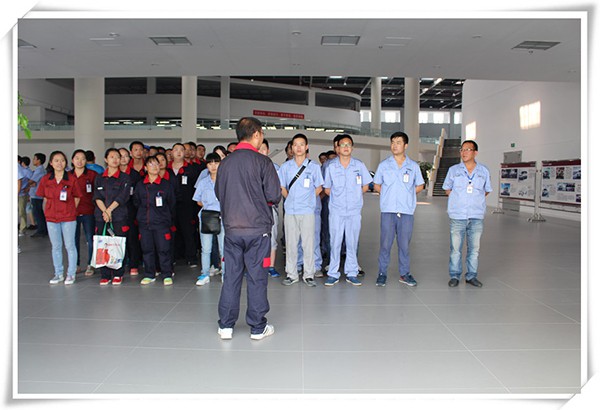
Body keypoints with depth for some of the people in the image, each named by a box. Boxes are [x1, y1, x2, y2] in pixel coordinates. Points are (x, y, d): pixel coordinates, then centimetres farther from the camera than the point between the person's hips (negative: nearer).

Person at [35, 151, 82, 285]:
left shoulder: (71, 180, -5)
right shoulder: (45, 180, 1)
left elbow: (77, 198, 3)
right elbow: (45, 198, 10)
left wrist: (70, 210, -2)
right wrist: (50, 210, 2)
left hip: (68, 218, -3)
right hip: (51, 217, 3)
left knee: (70, 246, 2)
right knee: (56, 247, 11)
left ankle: (71, 274, 13)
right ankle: (58, 274, 22)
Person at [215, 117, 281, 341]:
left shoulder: (225, 163, 4)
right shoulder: (262, 162, -10)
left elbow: (218, 193, 12)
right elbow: (274, 195, -11)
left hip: (231, 228, 4)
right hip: (257, 228, -4)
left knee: (231, 276, 12)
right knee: (257, 277, 5)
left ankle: (226, 326, 19)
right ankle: (258, 327, 15)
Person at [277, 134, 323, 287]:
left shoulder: (314, 167, 3)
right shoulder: (285, 166, 7)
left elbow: (319, 188, 10)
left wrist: (307, 199, 4)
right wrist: (291, 199, 6)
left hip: (307, 211, -1)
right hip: (290, 211, 2)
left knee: (308, 244, 1)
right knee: (290, 244, 6)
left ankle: (309, 275, 11)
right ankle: (291, 274, 16)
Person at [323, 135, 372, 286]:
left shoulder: (359, 165, 3)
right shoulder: (331, 166, 2)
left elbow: (365, 186, 12)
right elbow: (327, 189, 10)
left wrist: (355, 197, 6)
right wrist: (337, 198, 4)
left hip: (354, 211, 1)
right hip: (336, 211, -1)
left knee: (352, 243, 6)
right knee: (335, 242, 1)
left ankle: (351, 274, 16)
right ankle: (333, 274, 9)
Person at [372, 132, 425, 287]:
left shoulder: (413, 166, 8)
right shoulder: (384, 165, 8)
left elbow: (420, 186, 17)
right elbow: (377, 185, 14)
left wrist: (407, 193, 5)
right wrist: (389, 195, 3)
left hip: (407, 210, 1)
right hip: (388, 210, 0)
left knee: (404, 244, 5)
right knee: (385, 243, 1)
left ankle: (404, 273, 17)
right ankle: (382, 273, 11)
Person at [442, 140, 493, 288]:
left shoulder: (484, 171, 6)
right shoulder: (453, 170, 4)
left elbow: (487, 190, 18)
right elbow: (447, 189, 14)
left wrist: (475, 198, 7)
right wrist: (459, 199, 4)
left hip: (477, 216, 1)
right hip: (457, 215, -1)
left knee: (474, 248, 7)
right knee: (455, 248, 2)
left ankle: (471, 275, 20)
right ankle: (454, 276, 13)